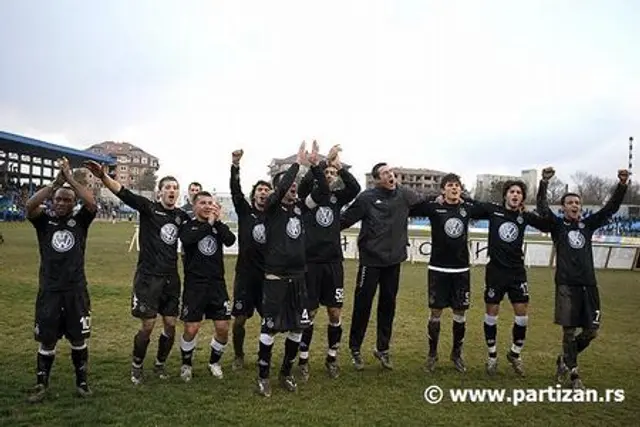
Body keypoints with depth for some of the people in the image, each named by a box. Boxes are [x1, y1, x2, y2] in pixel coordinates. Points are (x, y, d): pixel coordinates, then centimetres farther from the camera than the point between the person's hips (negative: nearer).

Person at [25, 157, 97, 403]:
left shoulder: (80, 221, 2)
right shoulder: (44, 221, 4)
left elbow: (91, 203, -16)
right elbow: (30, 205, -16)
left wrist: (70, 179, -15)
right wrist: (56, 182, -18)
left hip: (76, 290, 0)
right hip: (49, 291, 0)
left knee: (79, 339, 9)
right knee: (47, 341, 9)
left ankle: (82, 381, 24)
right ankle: (41, 385, 24)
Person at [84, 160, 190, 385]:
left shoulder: (182, 216, 7)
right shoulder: (149, 207, -4)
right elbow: (123, 192, -18)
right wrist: (103, 176, -34)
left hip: (171, 278, 4)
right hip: (148, 276, -4)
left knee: (170, 324, 6)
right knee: (147, 325, -2)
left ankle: (160, 364, 28)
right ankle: (136, 366, 22)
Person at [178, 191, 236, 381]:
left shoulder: (218, 226, 10)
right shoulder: (188, 226, 2)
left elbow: (230, 240, -10)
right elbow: (187, 239, -23)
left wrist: (218, 222, -17)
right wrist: (208, 224, -17)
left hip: (217, 284, 3)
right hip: (194, 285, -3)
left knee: (223, 328, 2)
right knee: (191, 329, -3)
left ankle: (214, 362, 27)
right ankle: (186, 364, 24)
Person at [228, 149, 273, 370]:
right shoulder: (245, 211, 2)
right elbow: (235, 191, -10)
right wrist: (235, 165, -23)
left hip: (268, 275, 1)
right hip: (245, 274, -1)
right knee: (240, 319, 5)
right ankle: (239, 356, 27)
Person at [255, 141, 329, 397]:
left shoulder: (299, 206, 8)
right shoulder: (272, 207, -5)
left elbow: (323, 191, 0)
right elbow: (281, 188, -26)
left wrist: (314, 165, -10)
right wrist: (297, 162, -18)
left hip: (298, 277, 5)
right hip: (275, 278, -5)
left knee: (297, 327, 10)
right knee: (270, 328, 0)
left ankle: (286, 373, 27)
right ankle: (263, 377, 15)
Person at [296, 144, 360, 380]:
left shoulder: (337, 196, 8)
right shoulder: (308, 194, 1)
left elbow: (355, 188, -11)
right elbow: (305, 181, -21)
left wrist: (340, 166, -20)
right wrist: (325, 161, -22)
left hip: (334, 262, 3)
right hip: (311, 262, -3)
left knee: (335, 312, 7)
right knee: (309, 313, 4)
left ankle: (332, 357, 24)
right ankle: (303, 359, 19)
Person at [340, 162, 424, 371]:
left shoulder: (405, 195, 0)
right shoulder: (367, 197, -12)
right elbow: (346, 219, -11)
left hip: (393, 260, 4)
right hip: (371, 260, -4)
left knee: (388, 305, 13)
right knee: (363, 305, 5)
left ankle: (382, 349, 29)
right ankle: (355, 348, 22)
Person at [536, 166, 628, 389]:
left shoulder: (588, 224, 13)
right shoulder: (557, 225, 4)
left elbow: (611, 208, 8)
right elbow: (542, 208, -9)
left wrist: (622, 184, -5)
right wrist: (544, 182, -23)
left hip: (589, 284, 4)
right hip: (566, 284, -4)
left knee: (591, 331, 7)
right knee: (569, 330, -2)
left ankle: (564, 360, 29)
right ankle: (574, 374, 12)